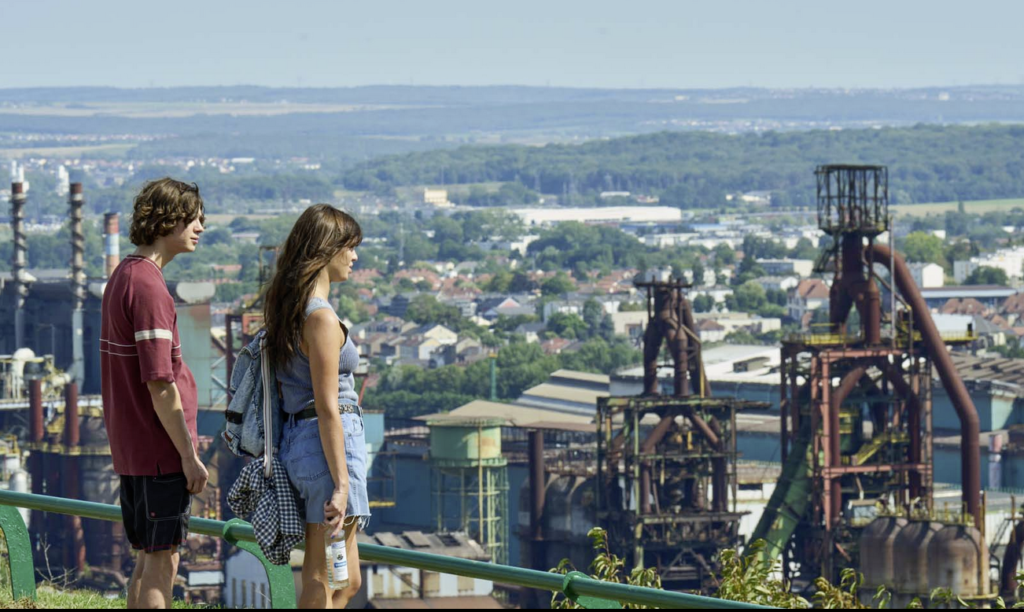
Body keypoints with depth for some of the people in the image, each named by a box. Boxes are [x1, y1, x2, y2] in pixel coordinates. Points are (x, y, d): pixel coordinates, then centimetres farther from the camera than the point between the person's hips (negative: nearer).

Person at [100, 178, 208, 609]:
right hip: (160, 449, -10)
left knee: (149, 558, 15)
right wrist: (189, 454, -17)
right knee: (162, 561, -4)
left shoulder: (122, 278, 13)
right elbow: (159, 383, -21)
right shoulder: (149, 288, -18)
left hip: (131, 445, 10)